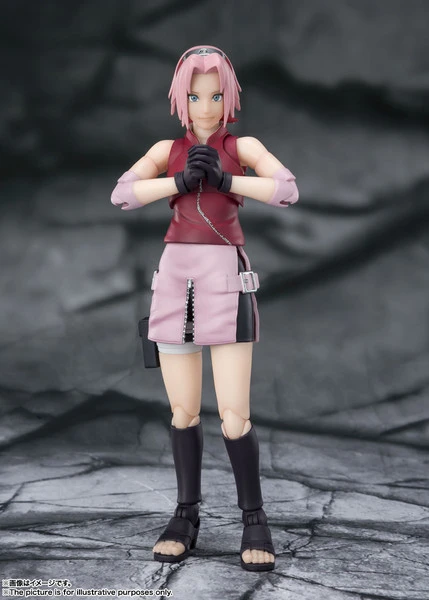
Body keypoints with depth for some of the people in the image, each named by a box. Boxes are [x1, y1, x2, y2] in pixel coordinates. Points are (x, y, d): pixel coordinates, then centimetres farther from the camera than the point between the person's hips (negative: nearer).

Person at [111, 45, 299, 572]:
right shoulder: (166, 151, 13)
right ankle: (187, 514, 20)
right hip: (175, 278, 3)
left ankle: (253, 518, 9)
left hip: (226, 279, -2)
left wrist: (223, 178, -12)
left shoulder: (244, 146, 8)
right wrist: (182, 180, -12)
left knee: (234, 416, -7)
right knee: (183, 411, 6)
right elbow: (122, 194, -4)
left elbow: (287, 191, -9)